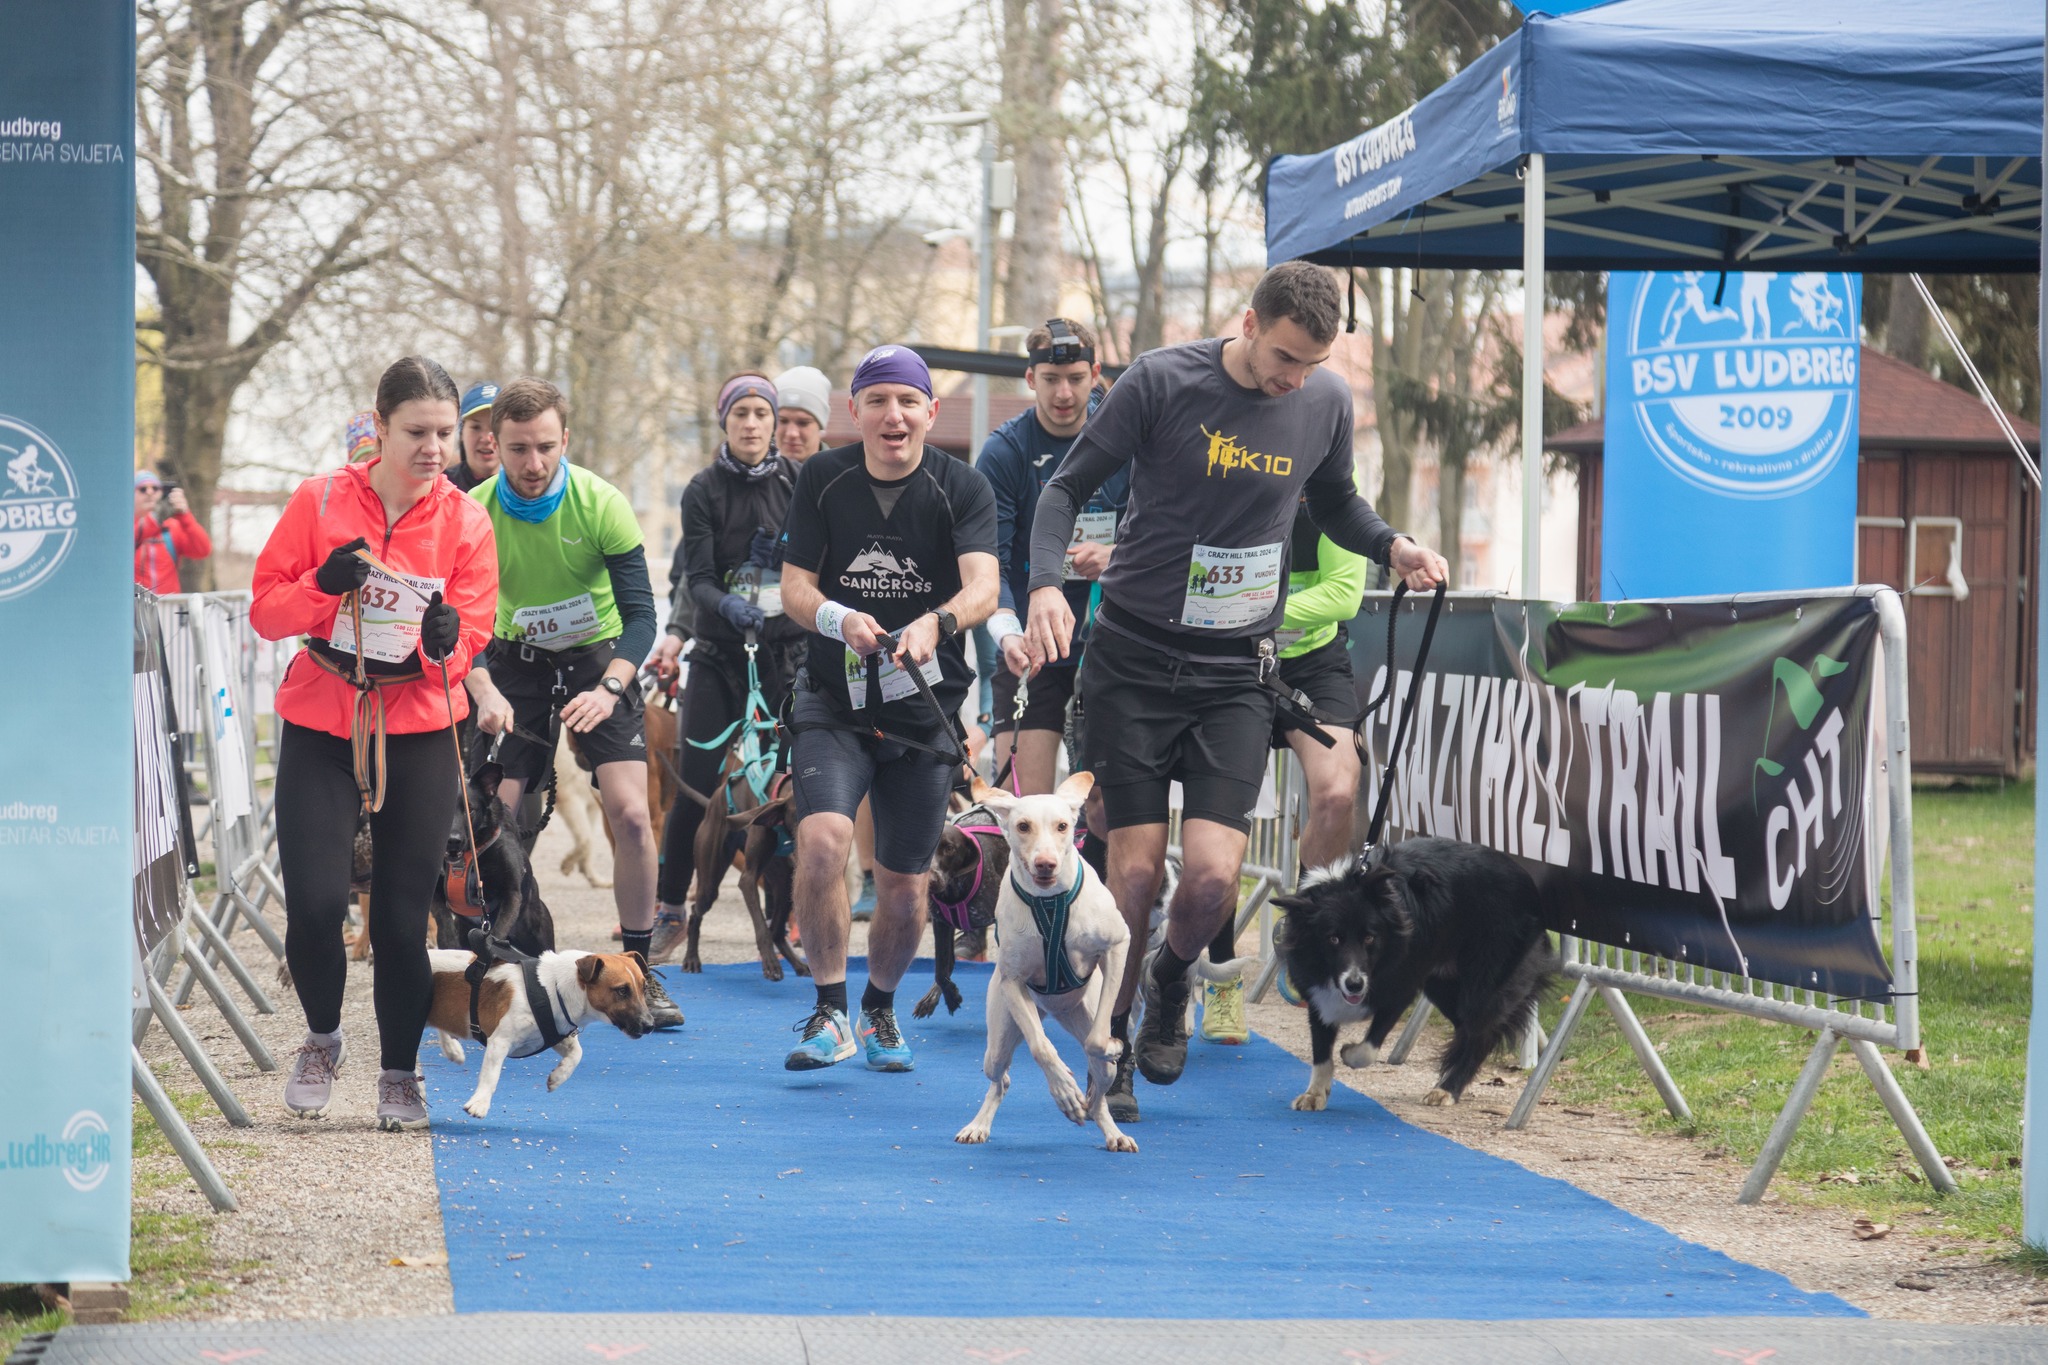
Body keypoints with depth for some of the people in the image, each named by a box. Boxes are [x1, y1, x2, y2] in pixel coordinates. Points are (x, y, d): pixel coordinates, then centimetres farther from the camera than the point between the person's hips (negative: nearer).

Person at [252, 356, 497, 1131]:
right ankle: (322, 1039, 18)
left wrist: (444, 641, -25)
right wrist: (322, 587, -20)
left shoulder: (465, 523, 0)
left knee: (403, 916, -2)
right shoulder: (320, 501, -2)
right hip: (320, 726, 0)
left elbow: (471, 637, -1)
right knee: (314, 903, -11)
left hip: (418, 732, 1)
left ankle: (400, 1074, 18)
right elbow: (265, 609, -1)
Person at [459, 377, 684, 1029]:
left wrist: (608, 690, -36)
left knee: (629, 811, -15)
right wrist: (484, 692, -33)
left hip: (599, 653, -1)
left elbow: (640, 614, -20)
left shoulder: (601, 504, -21)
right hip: (517, 658, 1)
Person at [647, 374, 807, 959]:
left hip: (789, 652, 0)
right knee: (696, 785, -3)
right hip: (720, 654, 0)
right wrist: (727, 605, -27)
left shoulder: (797, 485, 2)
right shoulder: (704, 491, 0)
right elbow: (696, 576, -8)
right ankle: (669, 911, 10)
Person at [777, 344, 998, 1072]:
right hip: (834, 703, 0)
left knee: (903, 881, 4)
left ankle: (881, 1009, 32)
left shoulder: (962, 488, -6)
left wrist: (935, 622, -41)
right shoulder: (823, 479, -1)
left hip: (925, 711, 0)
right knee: (822, 836, -24)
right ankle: (830, 1013, -11)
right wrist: (842, 619, -24)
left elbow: (983, 583, -19)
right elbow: (794, 585, -2)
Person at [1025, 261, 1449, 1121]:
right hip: (1134, 660, -2)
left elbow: (1335, 504, 20)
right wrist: (1047, 583, -21)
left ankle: (1170, 983, 22)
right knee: (1135, 867, -4)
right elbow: (1068, 487, -4)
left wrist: (1393, 546, 0)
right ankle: (1109, 1048, 17)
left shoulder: (1327, 404, 2)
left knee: (1213, 875, -12)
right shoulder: (1162, 383, -9)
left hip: (1237, 673, 2)